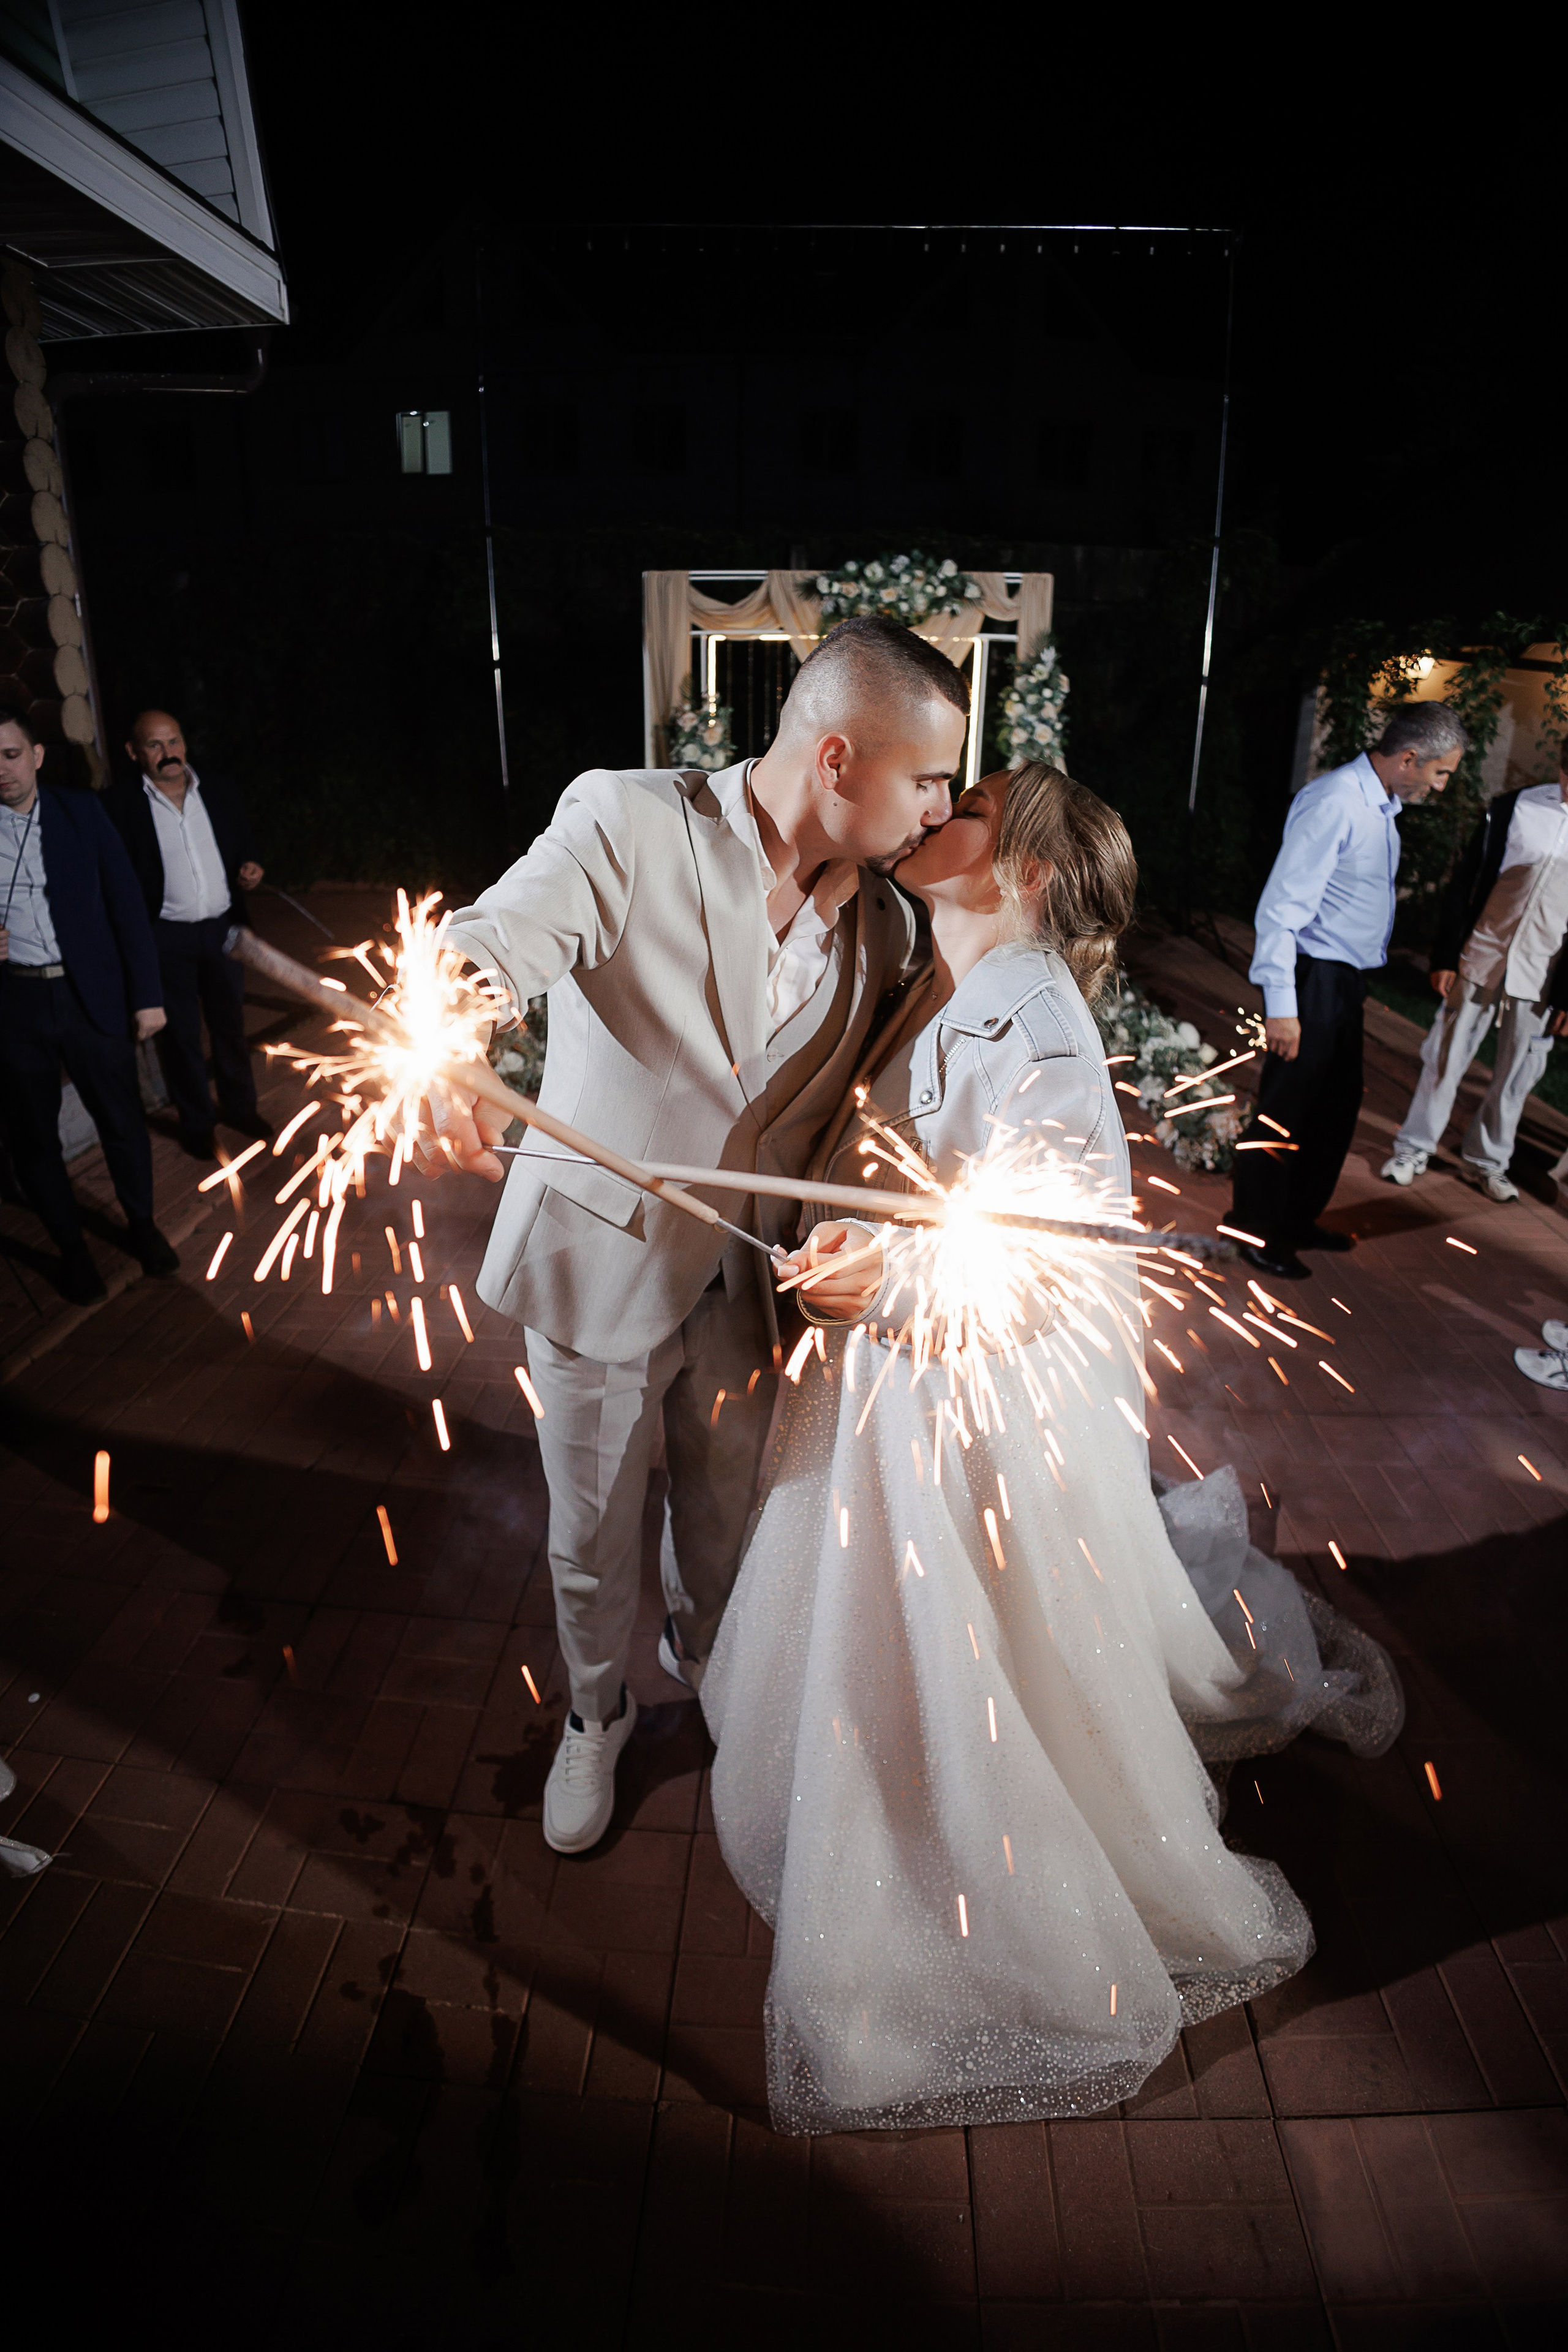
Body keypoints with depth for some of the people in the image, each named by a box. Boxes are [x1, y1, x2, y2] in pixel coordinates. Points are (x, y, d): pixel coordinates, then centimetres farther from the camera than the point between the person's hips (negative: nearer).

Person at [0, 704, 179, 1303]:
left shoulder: (81, 811, 0)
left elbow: (126, 902, 0)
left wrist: (146, 995, -4)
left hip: (90, 995, 0)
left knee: (123, 1122, 11)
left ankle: (141, 1224, 32)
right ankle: (71, 1247, 28)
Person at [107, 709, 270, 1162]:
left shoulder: (221, 794, 3)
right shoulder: (122, 804, -9)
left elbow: (243, 849, 15)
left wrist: (248, 872, -7)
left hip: (222, 928, 3)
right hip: (164, 937, -3)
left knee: (231, 1023, 17)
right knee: (180, 1033, 9)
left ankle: (240, 1106, 35)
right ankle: (196, 1121, 25)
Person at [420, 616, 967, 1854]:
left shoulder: (881, 923, -4)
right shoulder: (627, 822, -18)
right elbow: (485, 950, -31)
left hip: (748, 1277, 4)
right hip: (601, 1259, -3)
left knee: (726, 1509, 25)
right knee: (593, 1543, 17)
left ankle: (702, 1653, 60)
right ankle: (597, 1716, 49)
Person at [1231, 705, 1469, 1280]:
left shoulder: (1384, 805, 10)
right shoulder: (1333, 803, -19)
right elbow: (1283, 905, -23)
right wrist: (1281, 1006, -25)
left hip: (1347, 980, 10)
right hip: (1314, 979, -10)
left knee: (1338, 1107, 18)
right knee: (1284, 1111, 1)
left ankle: (1299, 1219, 34)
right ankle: (1258, 1233, 17)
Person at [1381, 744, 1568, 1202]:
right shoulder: (1513, 809, -3)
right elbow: (1465, 883, 1)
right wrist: (1445, 955, -4)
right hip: (1480, 959, -1)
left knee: (1518, 1071, 10)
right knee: (1447, 1056, 7)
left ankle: (1485, 1159, 26)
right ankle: (1414, 1147, 21)